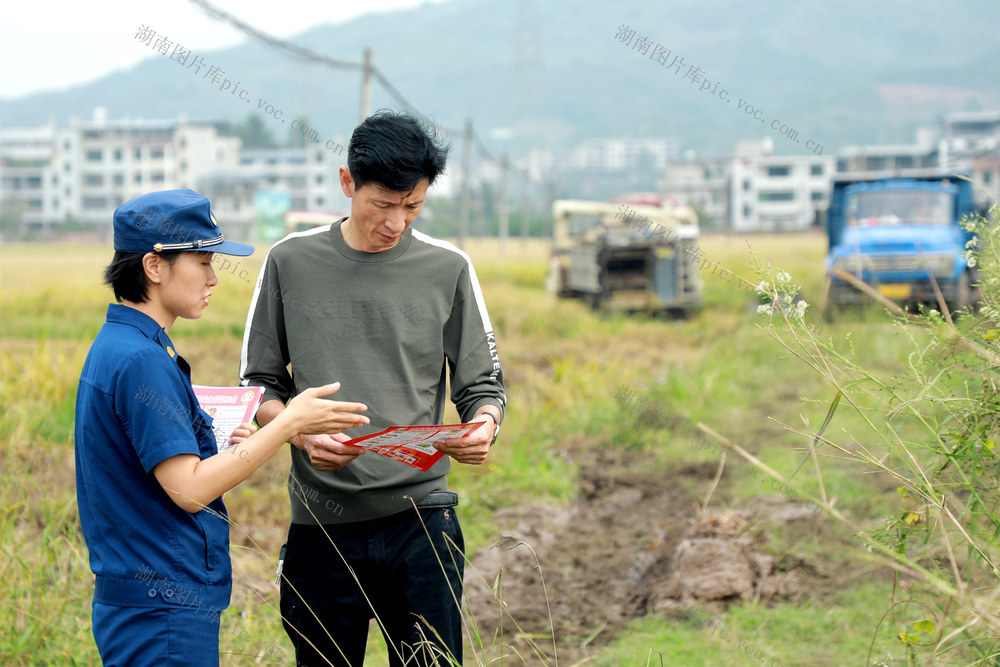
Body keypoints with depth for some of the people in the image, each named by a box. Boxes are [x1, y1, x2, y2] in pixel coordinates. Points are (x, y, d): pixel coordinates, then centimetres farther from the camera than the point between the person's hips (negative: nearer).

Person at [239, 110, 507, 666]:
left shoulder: (449, 269, 4)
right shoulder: (291, 262, 3)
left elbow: (483, 384, 9)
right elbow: (259, 383, 8)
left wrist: (484, 427, -14)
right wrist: (300, 432, -13)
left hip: (420, 513, 0)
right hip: (322, 521, 0)